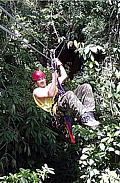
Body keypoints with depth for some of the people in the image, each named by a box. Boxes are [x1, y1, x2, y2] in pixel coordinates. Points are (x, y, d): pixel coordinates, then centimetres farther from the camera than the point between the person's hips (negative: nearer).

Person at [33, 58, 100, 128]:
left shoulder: (50, 85, 37)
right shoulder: (37, 91, 12)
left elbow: (64, 76, 38)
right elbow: (50, 94, -8)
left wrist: (59, 64, 35)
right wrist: (54, 78, -2)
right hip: (57, 108, -8)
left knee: (86, 86, -12)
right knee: (69, 94, -41)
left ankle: (89, 114, -29)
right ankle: (84, 118, -47)